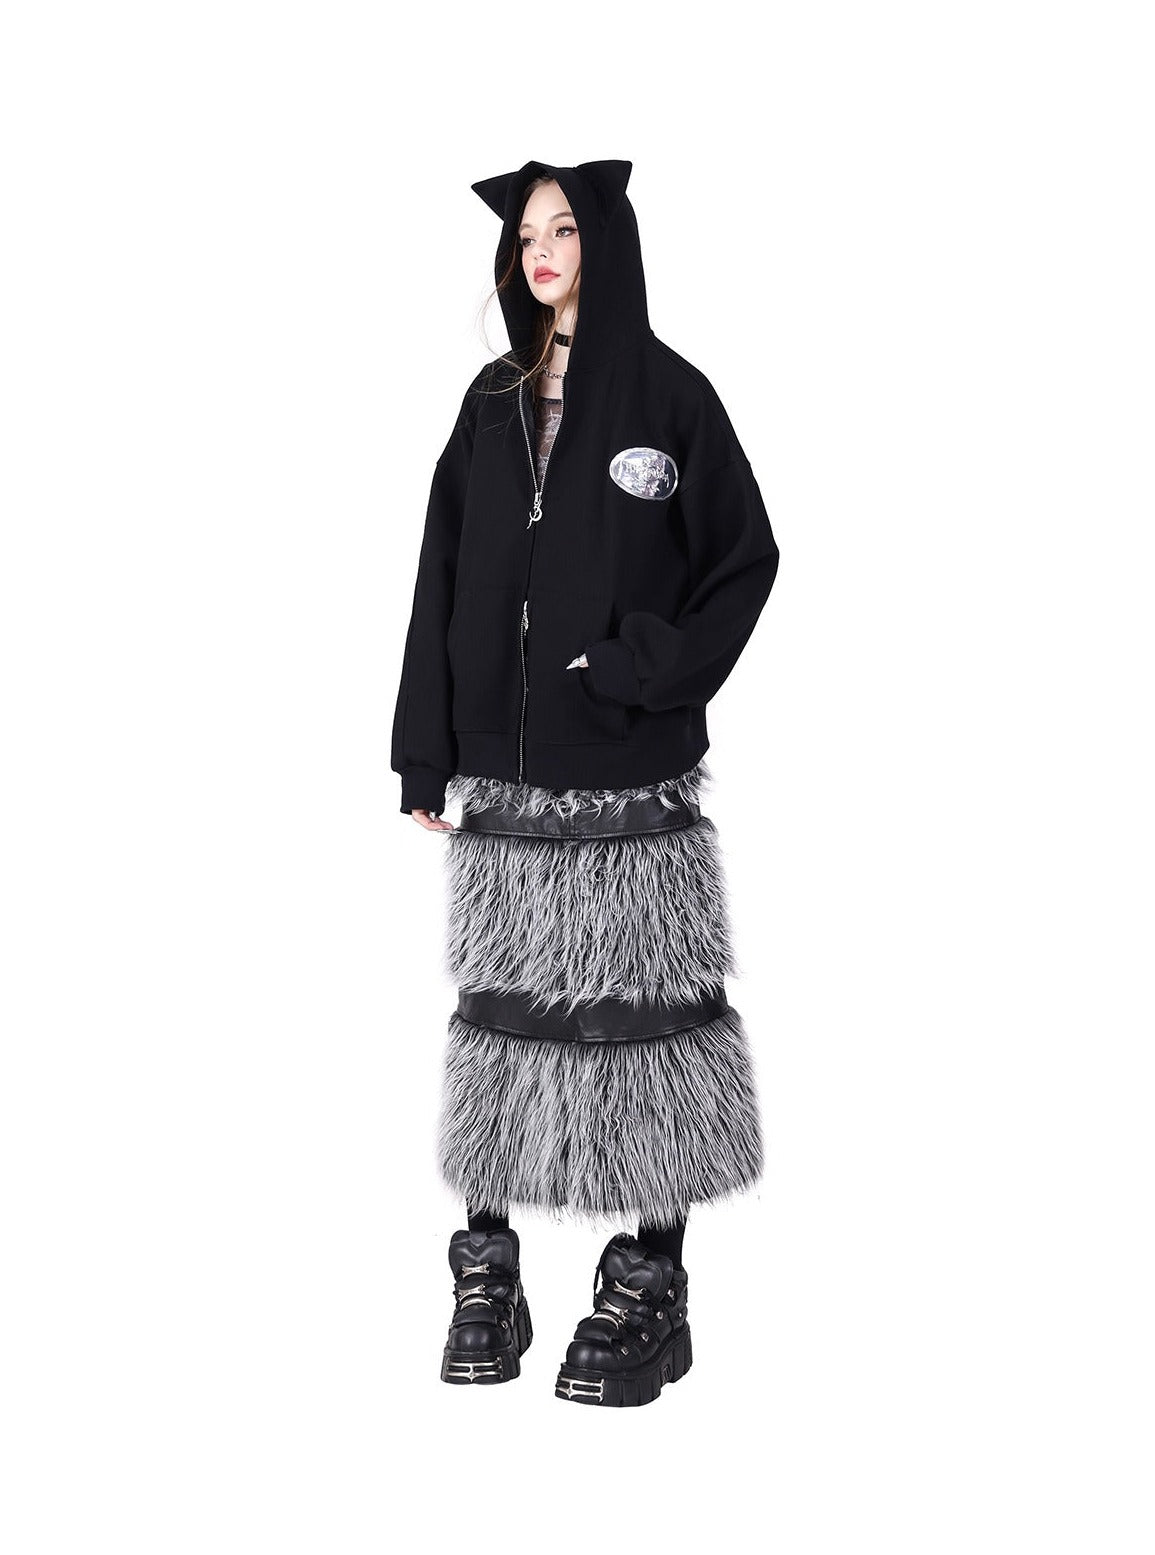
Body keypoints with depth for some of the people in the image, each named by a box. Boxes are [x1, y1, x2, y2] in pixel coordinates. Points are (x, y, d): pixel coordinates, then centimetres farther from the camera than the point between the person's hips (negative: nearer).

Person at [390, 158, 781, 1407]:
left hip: (627, 774, -4)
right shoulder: (491, 403, 12)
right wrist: (425, 755, 6)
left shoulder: (669, 394, 0)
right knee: (501, 993, 4)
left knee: (634, 1003, -3)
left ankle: (649, 1284, 7)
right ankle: (486, 1262, 13)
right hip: (503, 765, 4)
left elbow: (745, 558, 0)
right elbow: (442, 580, 11)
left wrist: (647, 674, -12)